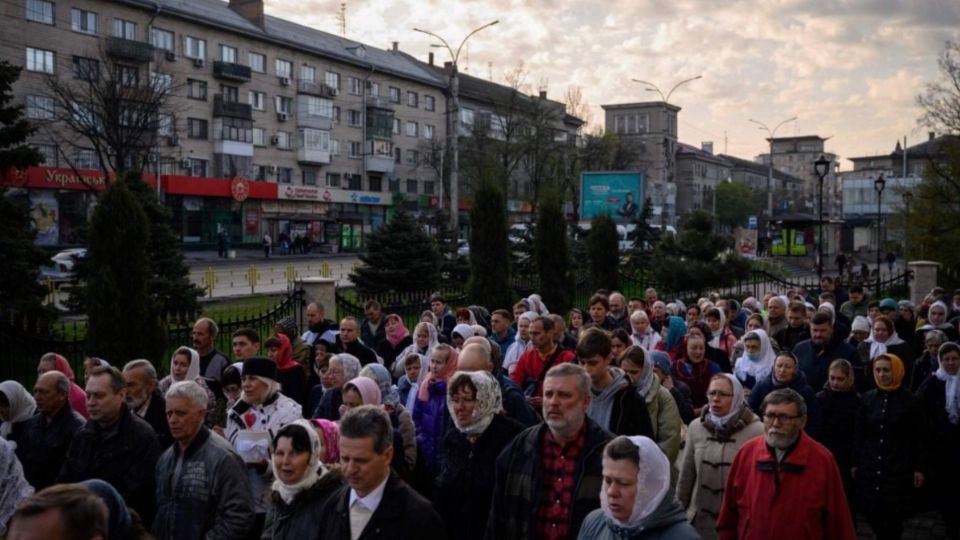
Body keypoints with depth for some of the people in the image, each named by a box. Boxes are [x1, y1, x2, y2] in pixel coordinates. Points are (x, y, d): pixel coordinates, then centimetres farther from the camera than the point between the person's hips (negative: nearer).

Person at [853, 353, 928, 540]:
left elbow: (920, 438, -2)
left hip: (899, 469, -2)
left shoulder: (911, 401, -3)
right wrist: (855, 463, 5)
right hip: (870, 468, 3)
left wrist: (919, 468, -4)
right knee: (871, 512, 0)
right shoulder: (867, 399, 4)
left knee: (894, 516, 0)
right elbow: (858, 434, 6)